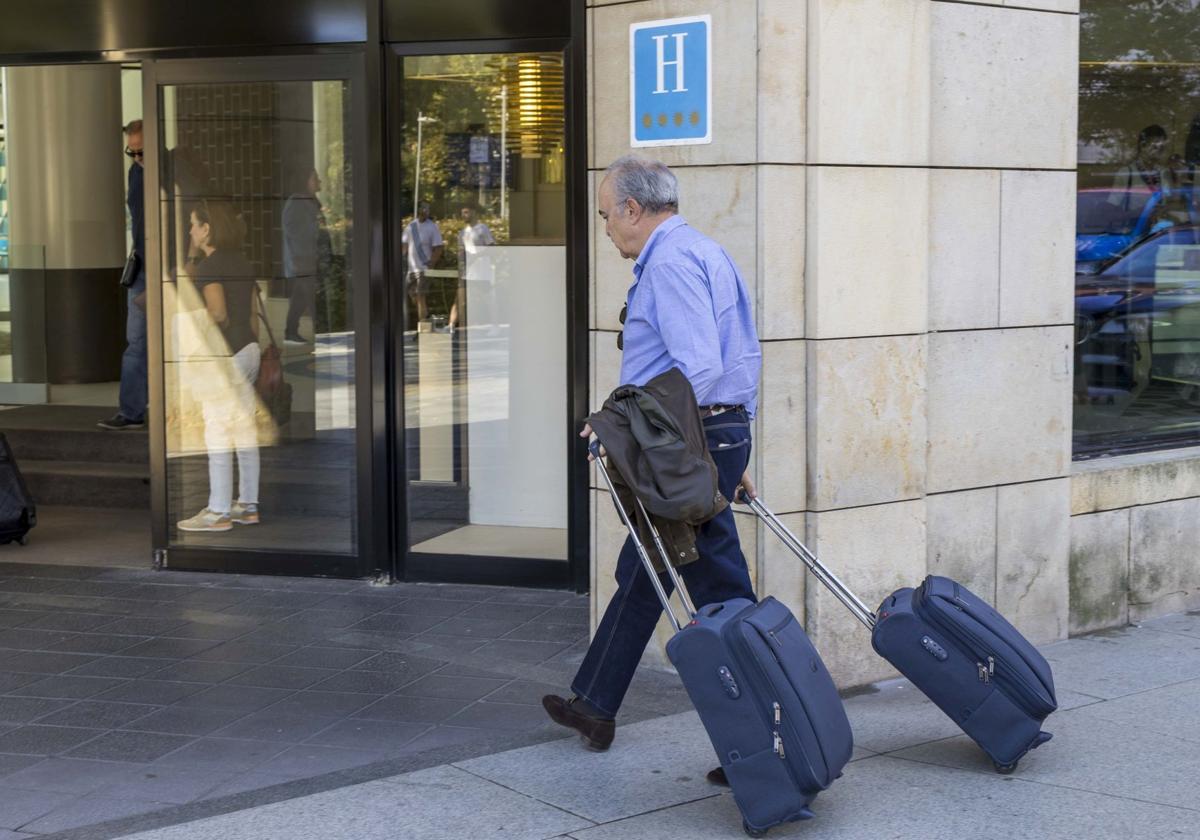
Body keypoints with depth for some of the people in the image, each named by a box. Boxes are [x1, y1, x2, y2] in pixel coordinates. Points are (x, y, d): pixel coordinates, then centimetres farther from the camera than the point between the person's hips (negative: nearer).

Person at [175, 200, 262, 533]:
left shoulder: (210, 265, -13)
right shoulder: (242, 263, 13)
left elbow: (217, 313, -23)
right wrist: (253, 351, 18)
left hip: (223, 353, -9)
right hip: (248, 349, 9)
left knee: (218, 433, -5)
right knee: (245, 428, 11)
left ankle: (218, 512, -4)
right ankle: (248, 505, 16)